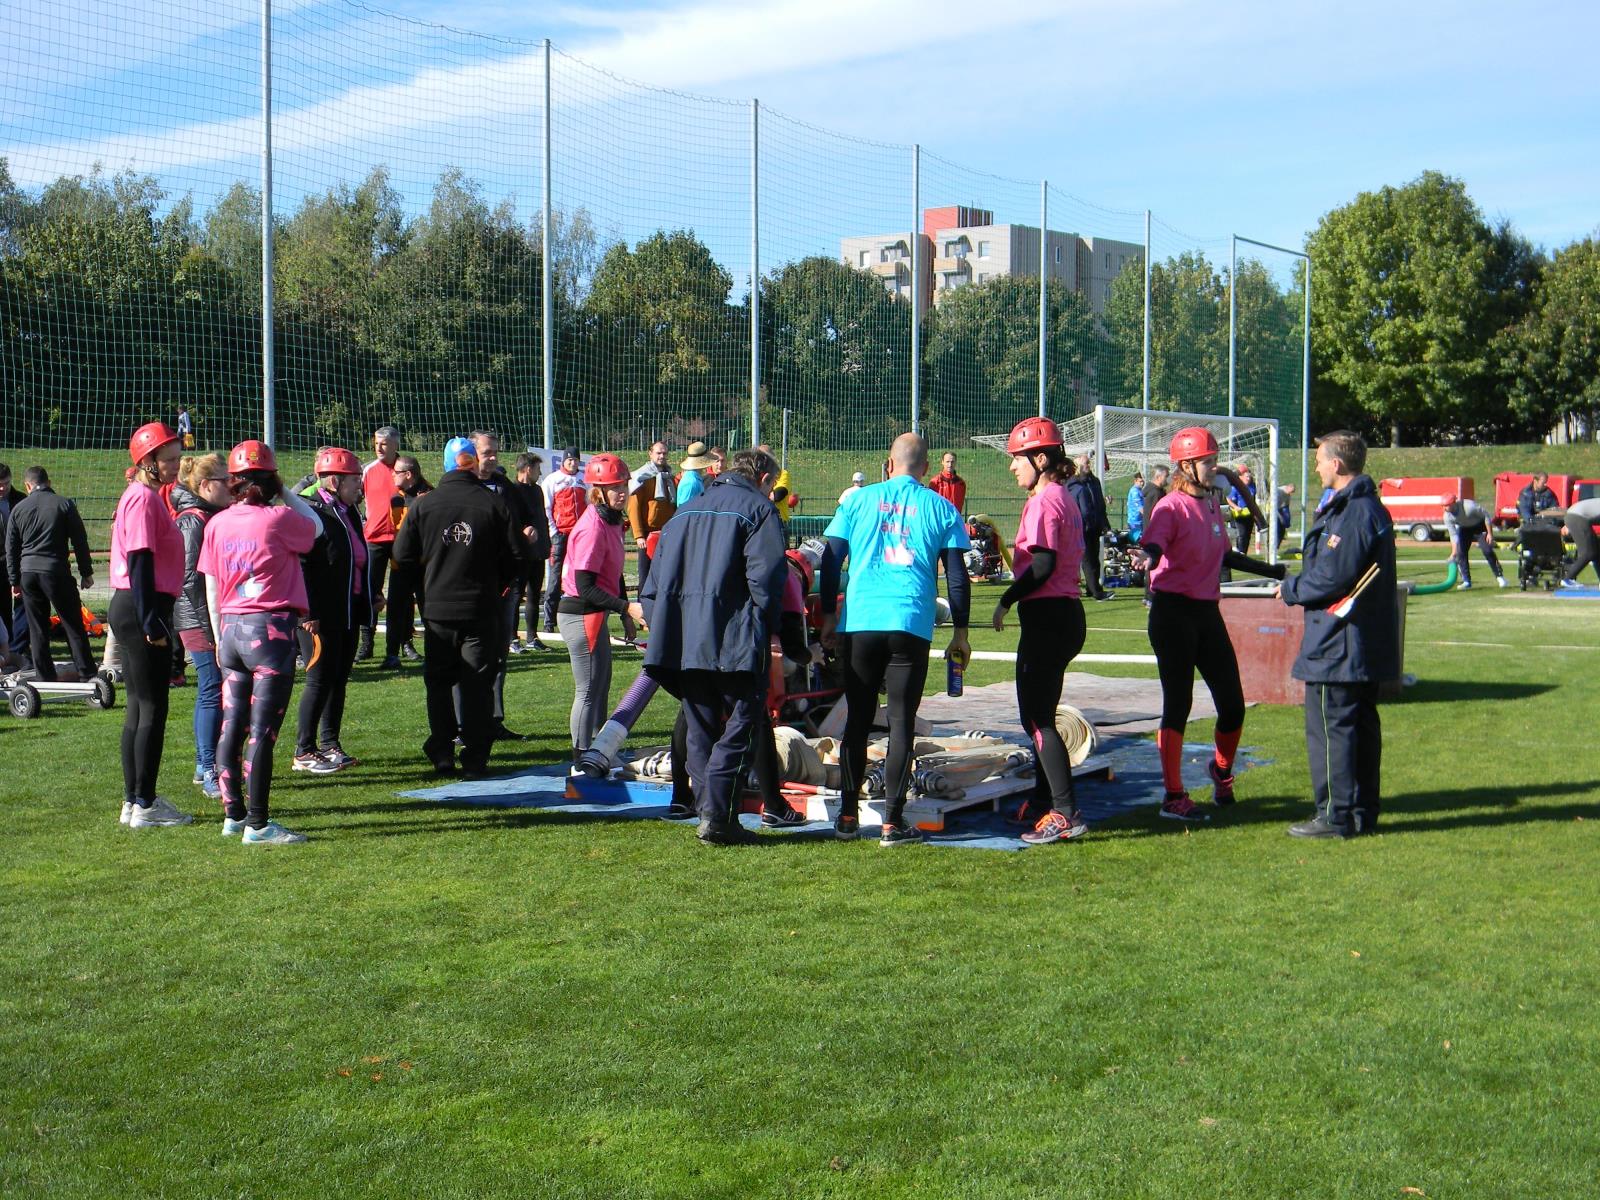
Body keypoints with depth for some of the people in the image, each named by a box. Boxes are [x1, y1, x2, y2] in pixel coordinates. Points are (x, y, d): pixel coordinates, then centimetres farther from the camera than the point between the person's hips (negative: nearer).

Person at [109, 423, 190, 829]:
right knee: (152, 709, -5)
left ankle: (135, 801, 20)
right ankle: (144, 806, -1)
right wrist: (152, 622, -23)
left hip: (130, 609, 10)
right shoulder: (143, 498, -13)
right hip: (141, 611, -10)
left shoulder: (148, 496, 17)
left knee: (138, 708, 14)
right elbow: (140, 562, -20)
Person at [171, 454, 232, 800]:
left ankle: (205, 764, 23)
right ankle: (209, 773, -4)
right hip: (201, 621, -9)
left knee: (212, 691, 14)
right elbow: (190, 577, -19)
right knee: (213, 691, -8)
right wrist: (210, 621, -21)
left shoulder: (218, 517, 15)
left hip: (219, 619, 9)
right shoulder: (193, 521, -14)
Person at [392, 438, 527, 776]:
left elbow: (403, 553, 2)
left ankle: (442, 755, 9)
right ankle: (475, 757, 5)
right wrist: (497, 582, 14)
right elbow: (517, 553, -4)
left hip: (437, 609, 1)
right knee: (477, 684, 5)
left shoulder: (423, 504, -3)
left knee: (438, 683, 11)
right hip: (481, 609, -1)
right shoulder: (493, 503, -7)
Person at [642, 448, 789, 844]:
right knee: (740, 727, -2)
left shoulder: (685, 512, 21)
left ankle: (711, 815, 12)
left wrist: (663, 633, 19)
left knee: (700, 732, 13)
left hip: (681, 643, 6)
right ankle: (717, 817, -10)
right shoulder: (758, 508, 1)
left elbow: (654, 584, 19)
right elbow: (765, 577, -12)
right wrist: (768, 630, -5)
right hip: (735, 642, -6)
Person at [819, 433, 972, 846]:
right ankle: (893, 821, 2)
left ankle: (848, 816, 13)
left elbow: (831, 560, 7)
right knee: (901, 722, 3)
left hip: (860, 623, 1)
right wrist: (960, 633, 12)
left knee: (857, 720, 11)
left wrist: (829, 617, 15)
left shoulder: (859, 499, 9)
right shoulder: (940, 508, 7)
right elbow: (957, 576, 6)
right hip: (911, 626, -1)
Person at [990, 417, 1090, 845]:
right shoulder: (1066, 498, 15)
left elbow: (1044, 564, -22)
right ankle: (1044, 802, 32)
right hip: (1067, 612, 10)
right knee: (1038, 713, 21)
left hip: (1046, 615, -10)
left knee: (1037, 717, -8)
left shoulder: (1043, 501, -14)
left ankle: (1066, 813, -11)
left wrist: (1006, 601, -13)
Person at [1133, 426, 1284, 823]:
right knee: (1178, 703, -4)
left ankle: (1222, 769, 35)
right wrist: (1147, 557, -51)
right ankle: (1173, 798, 4)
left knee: (1232, 705, 8)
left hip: (1208, 612, 7)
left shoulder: (1213, 503, 13)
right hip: (1174, 612, -7)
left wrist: (1275, 572, 35)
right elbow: (1154, 544, -27)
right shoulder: (1172, 506, -10)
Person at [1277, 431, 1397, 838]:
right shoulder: (1372, 508, 15)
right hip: (1369, 647, 10)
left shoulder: (1351, 514, -18)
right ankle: (1362, 812, 20)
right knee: (1362, 725, 13)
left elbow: (1332, 577, -22)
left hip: (1338, 645, -10)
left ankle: (1335, 816, -1)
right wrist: (1297, 585, 14)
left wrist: (1290, 589, -5)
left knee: (1329, 727, -4)